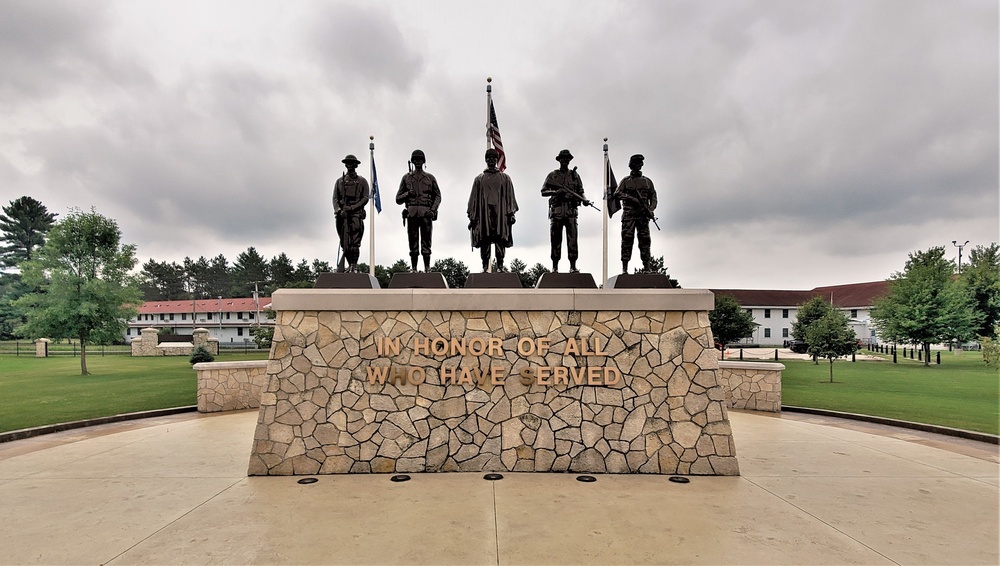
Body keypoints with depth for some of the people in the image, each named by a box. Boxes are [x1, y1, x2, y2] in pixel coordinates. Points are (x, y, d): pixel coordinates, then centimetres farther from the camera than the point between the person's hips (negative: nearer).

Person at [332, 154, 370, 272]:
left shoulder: (362, 181, 11)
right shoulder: (340, 181, 18)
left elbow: (365, 198, 2)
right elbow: (335, 198, 11)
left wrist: (352, 208, -11)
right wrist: (338, 210, -9)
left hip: (356, 213, -3)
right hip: (342, 214, 3)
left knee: (355, 242, -13)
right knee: (344, 243, 1)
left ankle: (354, 265, -13)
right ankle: (350, 264, 10)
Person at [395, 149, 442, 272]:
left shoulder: (430, 178, 14)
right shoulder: (406, 178, 15)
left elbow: (438, 196, 12)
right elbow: (398, 199, 14)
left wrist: (433, 210, -3)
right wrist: (408, 194, -6)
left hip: (426, 213, -1)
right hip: (412, 213, 1)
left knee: (426, 244, -2)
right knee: (413, 245, 0)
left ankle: (427, 269, 0)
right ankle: (413, 269, 4)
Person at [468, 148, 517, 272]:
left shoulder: (505, 178, 14)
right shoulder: (479, 179, 15)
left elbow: (510, 197, 10)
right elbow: (474, 198, 12)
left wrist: (511, 213, 0)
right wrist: (472, 216, 5)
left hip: (500, 214, 0)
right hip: (484, 214, 0)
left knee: (500, 240, -5)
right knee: (484, 240, -3)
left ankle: (500, 266, -1)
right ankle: (485, 267, 1)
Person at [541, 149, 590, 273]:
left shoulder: (575, 175, 16)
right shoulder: (552, 175, 11)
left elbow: (580, 192, 14)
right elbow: (543, 192, 5)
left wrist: (584, 200, -7)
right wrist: (556, 192, -12)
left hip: (571, 211, 1)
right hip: (556, 211, -1)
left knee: (572, 239, -7)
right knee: (555, 240, 0)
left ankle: (573, 267, -5)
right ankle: (555, 267, 5)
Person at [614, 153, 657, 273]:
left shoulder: (647, 181, 17)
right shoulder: (626, 181, 11)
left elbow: (653, 197, 13)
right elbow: (617, 193, -1)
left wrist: (651, 209, -5)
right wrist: (632, 199, -14)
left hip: (643, 215, 2)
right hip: (629, 214, -2)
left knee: (644, 240, -3)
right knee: (627, 240, -6)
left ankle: (646, 267, -1)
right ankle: (624, 268, -6)